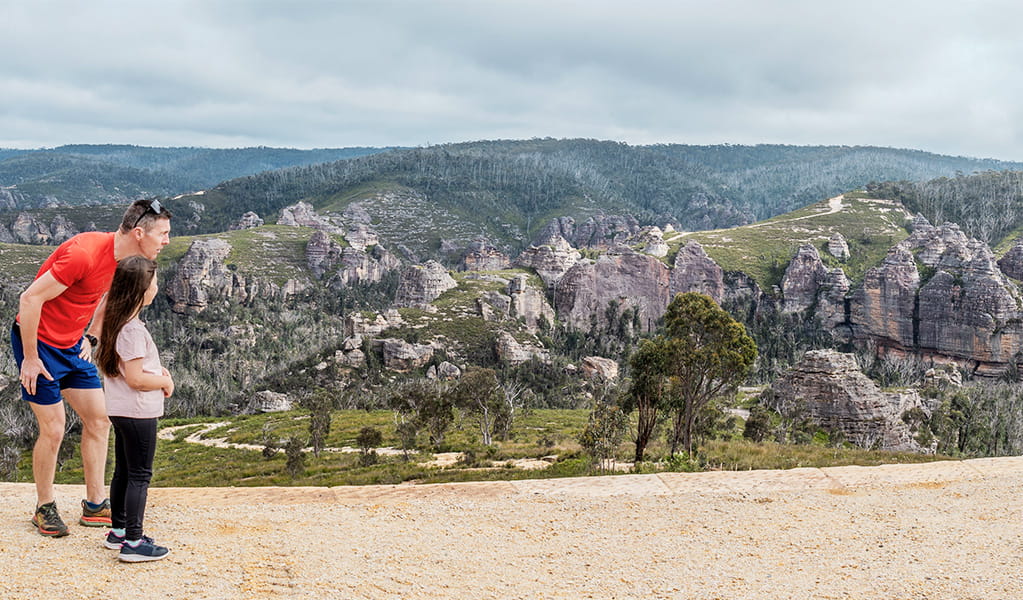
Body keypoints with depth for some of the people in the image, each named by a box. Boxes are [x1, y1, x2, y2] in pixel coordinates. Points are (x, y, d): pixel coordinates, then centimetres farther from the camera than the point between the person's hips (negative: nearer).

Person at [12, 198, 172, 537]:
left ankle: (95, 506, 17)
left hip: (72, 345, 8)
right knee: (53, 431, -5)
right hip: (38, 341, -8)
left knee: (99, 420, 6)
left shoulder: (126, 258, -2)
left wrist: (91, 338, 13)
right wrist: (30, 358, -20)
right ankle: (44, 509, 15)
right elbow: (30, 299, -26)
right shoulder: (84, 254, -29)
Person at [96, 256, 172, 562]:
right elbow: (135, 378, -24)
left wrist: (157, 370, 8)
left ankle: (118, 531, 28)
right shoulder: (132, 329, -22)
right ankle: (133, 542, 1)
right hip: (138, 412, -10)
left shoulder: (115, 321, 8)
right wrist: (165, 381, -8)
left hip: (119, 410, 10)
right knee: (139, 476, -2)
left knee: (123, 471, 18)